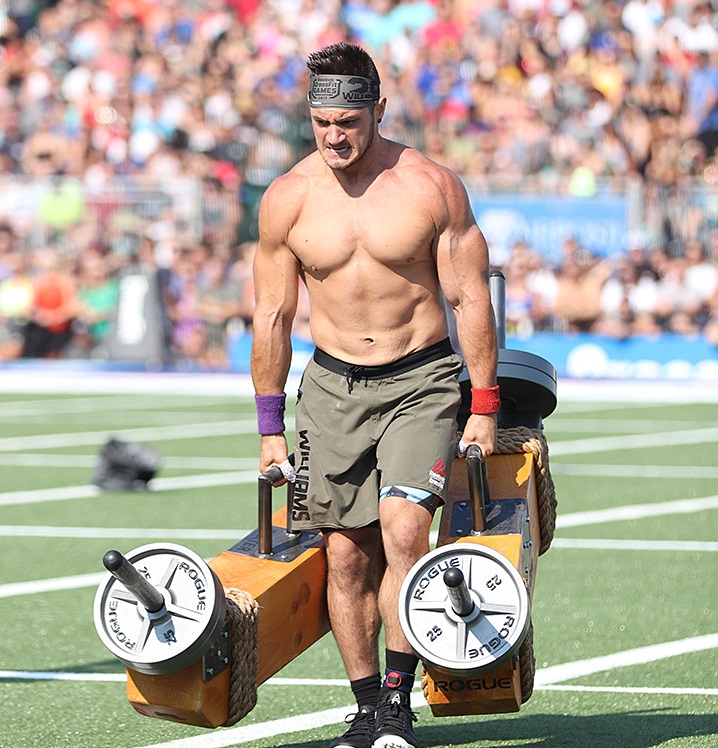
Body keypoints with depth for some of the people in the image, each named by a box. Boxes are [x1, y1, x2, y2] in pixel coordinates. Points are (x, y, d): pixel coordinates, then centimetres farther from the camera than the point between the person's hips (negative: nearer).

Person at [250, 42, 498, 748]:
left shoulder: (431, 186, -9)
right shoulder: (286, 198, -3)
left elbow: (470, 299, -3)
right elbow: (271, 317, 5)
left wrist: (484, 410, -4)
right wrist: (270, 427, 6)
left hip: (421, 383, -3)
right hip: (332, 386, 3)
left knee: (404, 530, -20)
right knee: (345, 554, 1)